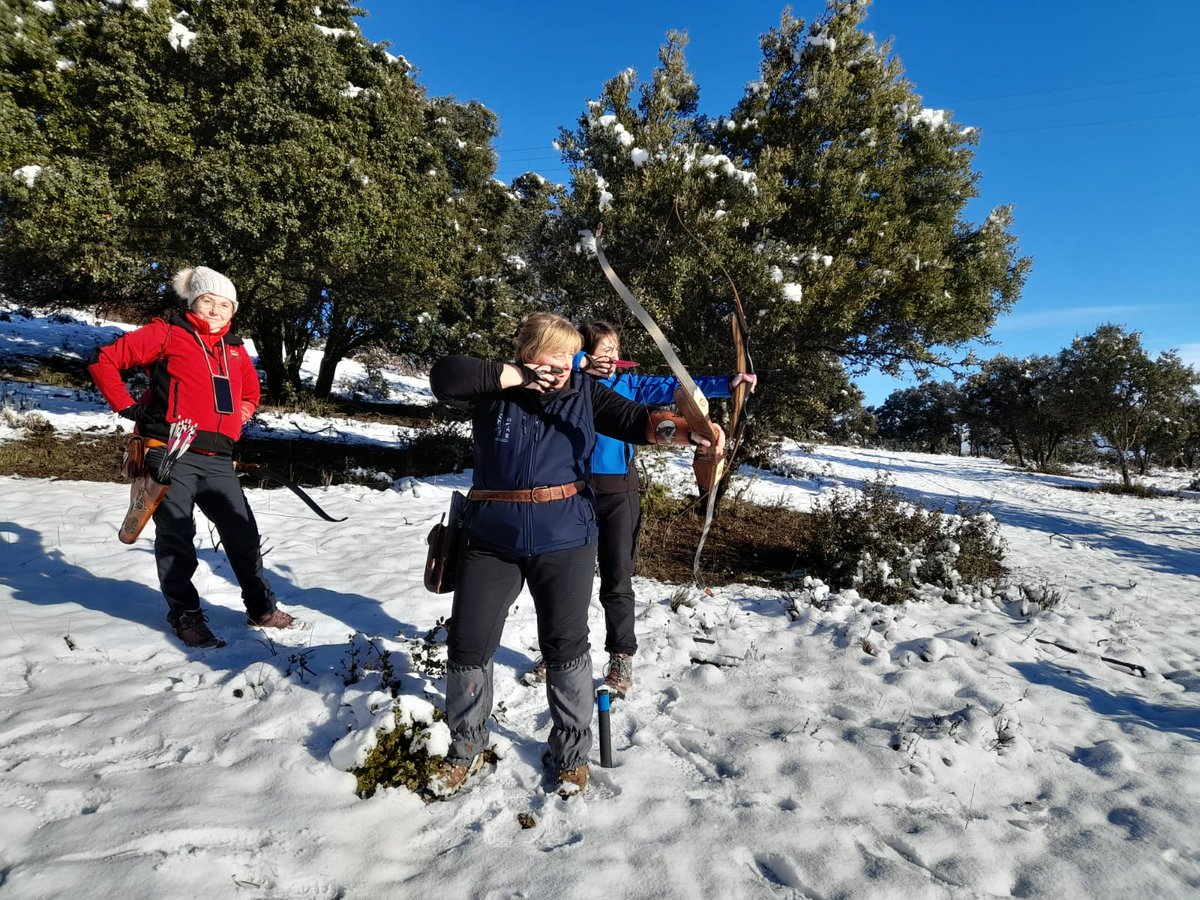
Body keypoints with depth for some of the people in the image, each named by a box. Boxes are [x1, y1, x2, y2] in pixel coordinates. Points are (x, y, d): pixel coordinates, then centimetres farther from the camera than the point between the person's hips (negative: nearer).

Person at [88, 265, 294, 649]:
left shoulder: (236, 350, 15)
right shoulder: (167, 334, 0)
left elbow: (251, 394, 31)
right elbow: (104, 360, 1)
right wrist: (128, 407, -3)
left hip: (218, 460, 5)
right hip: (171, 455, -4)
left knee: (243, 533, 5)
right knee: (176, 538, 4)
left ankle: (262, 609, 18)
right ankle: (186, 615, 18)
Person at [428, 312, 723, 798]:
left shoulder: (584, 392, 0)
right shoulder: (496, 387, -2)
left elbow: (638, 421, -10)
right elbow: (443, 375, -18)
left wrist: (691, 431, -30)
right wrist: (516, 376, -21)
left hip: (565, 542, 0)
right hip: (490, 540, 1)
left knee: (566, 645, 7)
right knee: (467, 643, 8)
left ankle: (571, 753, 30)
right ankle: (465, 750, 33)